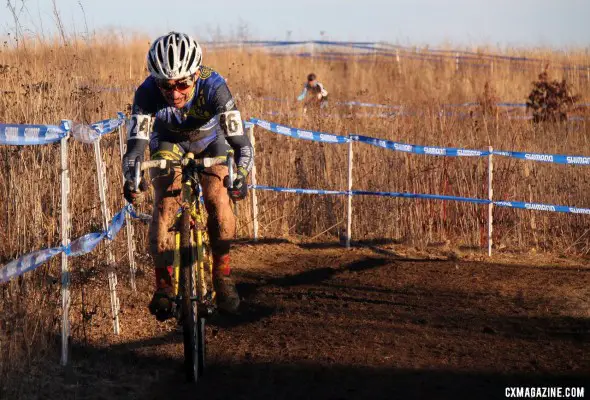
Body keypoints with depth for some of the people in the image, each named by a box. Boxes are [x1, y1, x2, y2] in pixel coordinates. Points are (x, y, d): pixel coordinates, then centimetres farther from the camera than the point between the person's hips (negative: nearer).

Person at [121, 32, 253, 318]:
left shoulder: (213, 86, -38)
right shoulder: (147, 94, -35)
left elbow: (240, 142, -41)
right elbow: (136, 143, -38)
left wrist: (240, 176, -59)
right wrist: (131, 178, -58)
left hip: (209, 140, 0)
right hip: (169, 142, 0)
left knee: (218, 199, -21)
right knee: (165, 202, -20)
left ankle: (222, 275, -3)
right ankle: (163, 284, -13)